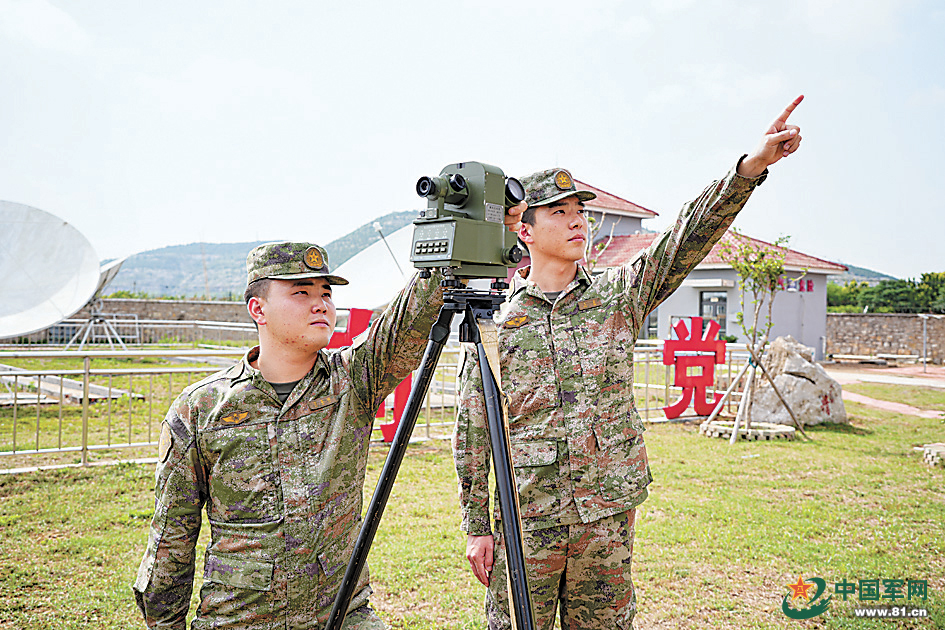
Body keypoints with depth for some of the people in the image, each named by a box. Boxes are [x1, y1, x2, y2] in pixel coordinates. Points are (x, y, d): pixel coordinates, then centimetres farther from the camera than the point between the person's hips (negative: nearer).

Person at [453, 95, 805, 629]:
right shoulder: (494, 322, -3)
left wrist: (752, 167, -22)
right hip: (526, 520, -2)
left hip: (608, 518, 2)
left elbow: (688, 239, -9)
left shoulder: (619, 297, 3)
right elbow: (472, 434, 1)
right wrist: (477, 526, 0)